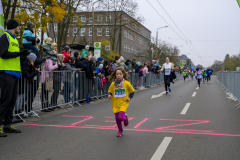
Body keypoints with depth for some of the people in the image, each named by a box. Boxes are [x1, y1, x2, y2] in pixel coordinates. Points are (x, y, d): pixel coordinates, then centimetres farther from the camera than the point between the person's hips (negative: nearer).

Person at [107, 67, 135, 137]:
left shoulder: (127, 83, -9)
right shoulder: (113, 84, -5)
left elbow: (132, 91, 6)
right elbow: (110, 91, 9)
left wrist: (129, 97, -8)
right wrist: (109, 95, -12)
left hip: (123, 103, -3)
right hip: (115, 104, 3)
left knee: (121, 117, -18)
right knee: (117, 118, 6)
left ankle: (125, 117, 20)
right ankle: (120, 131, 30)